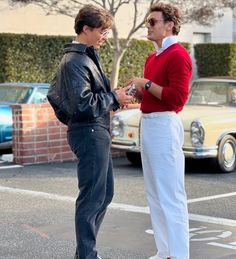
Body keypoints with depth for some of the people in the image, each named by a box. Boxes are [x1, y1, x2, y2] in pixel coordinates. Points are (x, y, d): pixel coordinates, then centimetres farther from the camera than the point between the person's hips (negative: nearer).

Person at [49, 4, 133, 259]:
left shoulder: (85, 56, 16)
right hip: (89, 132, -11)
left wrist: (113, 97, 10)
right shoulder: (76, 61, -15)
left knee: (105, 194, 16)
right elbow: (84, 102, -22)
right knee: (92, 198, -5)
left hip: (96, 132, 11)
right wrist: (114, 98, -11)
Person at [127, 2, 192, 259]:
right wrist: (136, 92, 7)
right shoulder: (152, 57, 17)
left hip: (164, 125, -10)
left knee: (170, 194, -7)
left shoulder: (177, 55, -11)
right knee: (154, 193, 12)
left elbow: (177, 97, -19)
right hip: (147, 123, 10)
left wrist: (147, 84, -14)